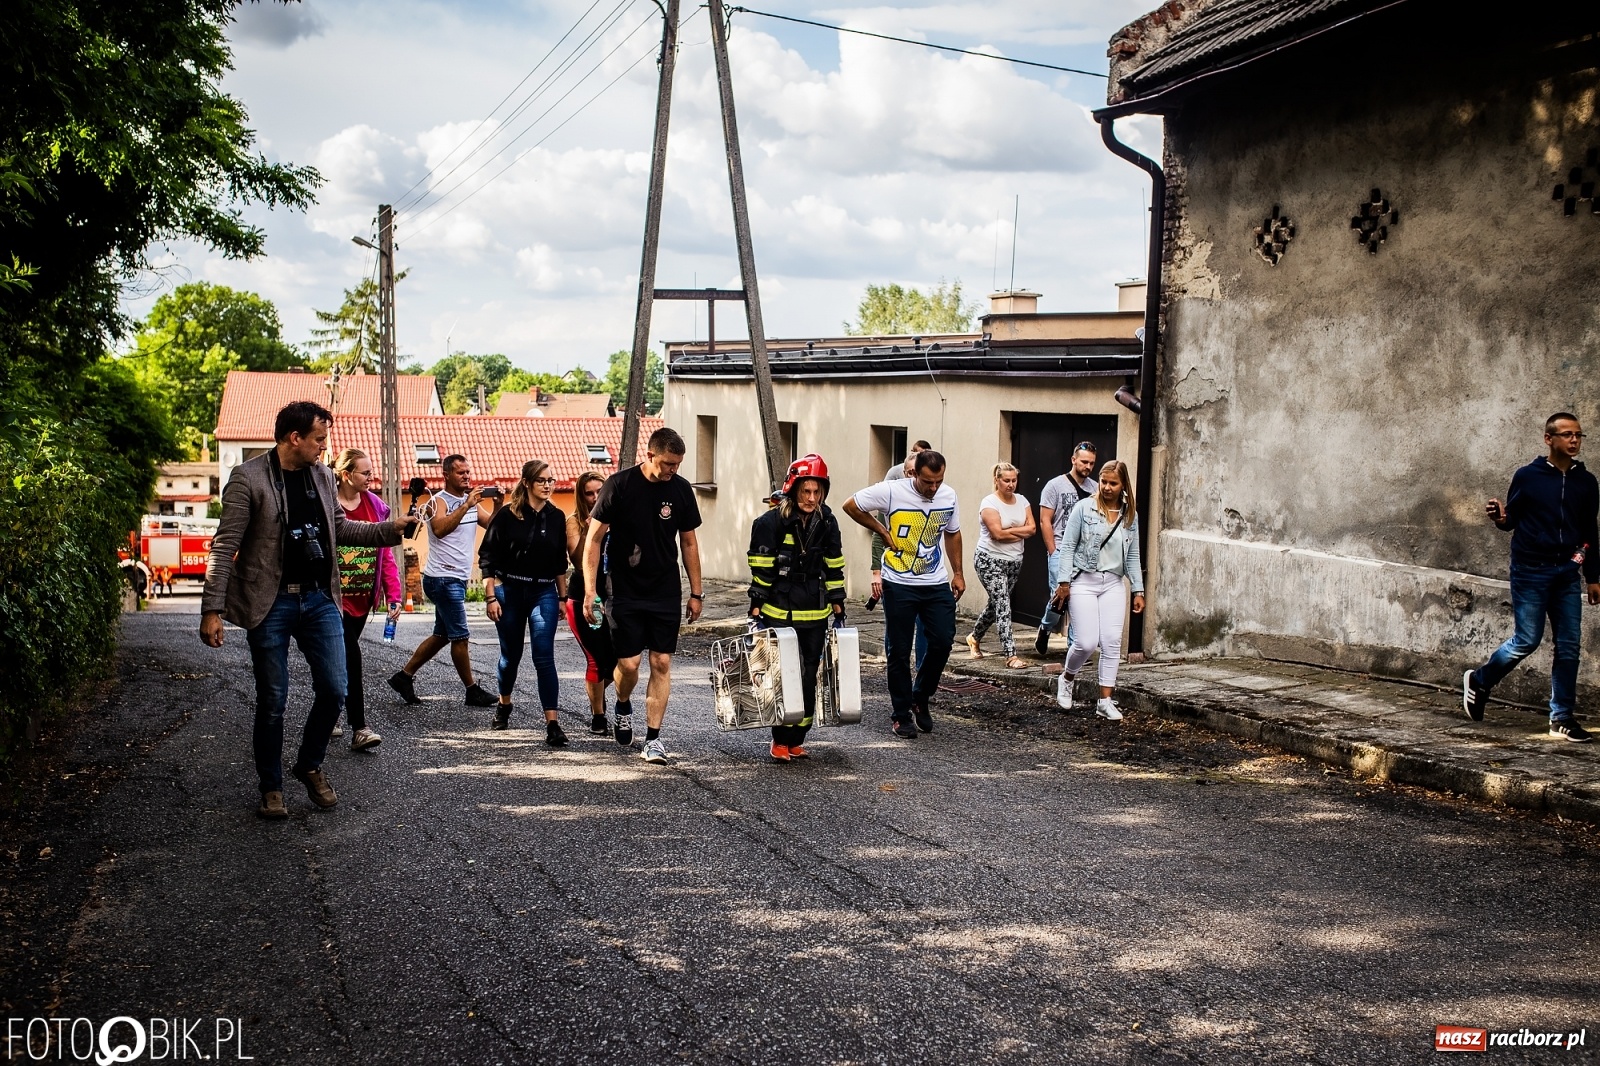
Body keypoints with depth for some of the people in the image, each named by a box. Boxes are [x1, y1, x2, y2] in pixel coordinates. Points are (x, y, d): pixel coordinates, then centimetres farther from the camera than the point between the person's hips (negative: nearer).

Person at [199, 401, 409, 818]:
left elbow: (340, 527, 21)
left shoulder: (322, 476, 7)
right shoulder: (248, 478, -11)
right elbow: (224, 547, -11)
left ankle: (310, 766, 28)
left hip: (319, 598, 5)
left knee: (333, 689, 4)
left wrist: (391, 527, 8)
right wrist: (212, 610, -14)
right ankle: (271, 787, 21)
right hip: (271, 604, -5)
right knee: (272, 701, 4)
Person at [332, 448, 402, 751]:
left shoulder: (376, 506, 6)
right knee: (351, 660, -11)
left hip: (363, 598, 6)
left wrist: (393, 595, 0)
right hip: (335, 598, -6)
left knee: (343, 659, 16)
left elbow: (385, 555, 7)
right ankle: (359, 730, -10)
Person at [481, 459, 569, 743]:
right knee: (511, 655, 13)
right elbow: (487, 557, -5)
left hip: (544, 593, 1)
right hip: (510, 591, -1)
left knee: (544, 657, -9)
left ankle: (552, 724, -12)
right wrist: (491, 597, -9)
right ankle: (504, 705, 39)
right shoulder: (507, 515, -6)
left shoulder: (556, 517, 4)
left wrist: (563, 597, 12)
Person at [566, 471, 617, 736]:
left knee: (614, 657, 3)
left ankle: (597, 697, 36)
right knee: (596, 659, -6)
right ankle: (598, 717, 10)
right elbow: (577, 560, -15)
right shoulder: (574, 522, -3)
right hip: (583, 598, -3)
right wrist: (588, 531, -23)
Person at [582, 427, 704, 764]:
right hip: (624, 592, -3)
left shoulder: (681, 490, 0)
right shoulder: (619, 485, -10)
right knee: (629, 664, -5)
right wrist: (590, 592, -11)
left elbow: (689, 542, 10)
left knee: (661, 663, -1)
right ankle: (623, 707, 28)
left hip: (666, 593, 3)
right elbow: (594, 540, -7)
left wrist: (696, 592, 10)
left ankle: (653, 737, 8)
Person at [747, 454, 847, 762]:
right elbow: (761, 569, -6)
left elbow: (833, 566, 11)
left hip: (815, 613, 4)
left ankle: (797, 740, 17)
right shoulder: (771, 522, -9)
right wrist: (757, 608, -7)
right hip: (779, 612, -4)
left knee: (809, 677, 6)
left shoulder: (827, 522, 4)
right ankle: (780, 740, 9)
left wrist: (838, 605, 11)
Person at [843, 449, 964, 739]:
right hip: (899, 585, -3)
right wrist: (883, 532, -6)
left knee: (943, 642, -1)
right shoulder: (891, 492, -14)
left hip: (937, 584, 3)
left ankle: (921, 697, 23)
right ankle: (901, 715, 15)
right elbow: (851, 505, -4)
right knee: (899, 652, 3)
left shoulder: (949, 496, 0)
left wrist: (957, 573, 13)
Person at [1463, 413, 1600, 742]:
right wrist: (1500, 518, -20)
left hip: (1567, 573, 4)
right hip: (1531, 570, -4)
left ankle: (1562, 718, 10)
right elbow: (1512, 519, 4)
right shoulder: (1527, 476, -2)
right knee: (1527, 640, -4)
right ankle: (1479, 681, 20)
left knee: (1569, 646, 2)